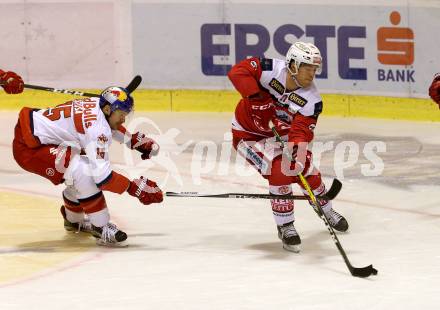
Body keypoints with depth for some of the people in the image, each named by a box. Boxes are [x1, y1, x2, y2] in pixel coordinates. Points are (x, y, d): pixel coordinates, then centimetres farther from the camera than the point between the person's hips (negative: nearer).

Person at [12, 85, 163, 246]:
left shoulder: (96, 105, 3)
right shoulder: (97, 128, -25)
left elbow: (112, 125, 30)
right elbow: (101, 175, -29)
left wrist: (136, 140, 24)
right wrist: (134, 187, -22)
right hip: (27, 147, -10)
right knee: (84, 171, -25)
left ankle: (73, 220, 41)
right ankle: (101, 229, -16)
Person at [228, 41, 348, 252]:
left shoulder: (311, 100, -20)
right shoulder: (271, 70, -28)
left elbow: (301, 133, -28)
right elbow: (238, 71, -33)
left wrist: (299, 158, -46)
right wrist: (257, 97, -40)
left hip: (280, 134, 4)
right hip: (248, 134, -4)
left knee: (306, 171, 2)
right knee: (278, 171, -22)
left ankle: (326, 210, 34)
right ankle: (285, 227, -6)